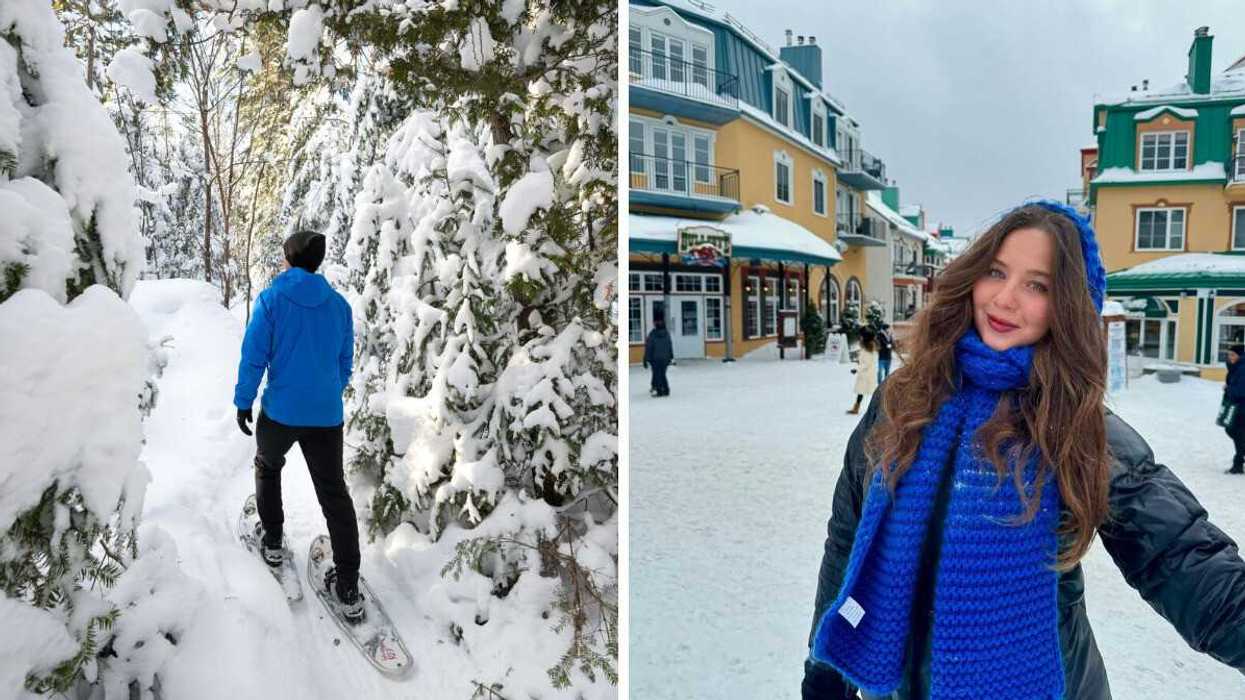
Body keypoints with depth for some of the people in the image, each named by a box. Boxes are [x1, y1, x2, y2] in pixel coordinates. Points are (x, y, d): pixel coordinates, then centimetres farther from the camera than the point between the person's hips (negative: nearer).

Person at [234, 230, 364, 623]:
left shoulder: (272, 300, -5)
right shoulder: (338, 304, 6)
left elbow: (253, 357, -8)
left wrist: (243, 401, 3)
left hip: (281, 411, -2)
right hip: (327, 415, 3)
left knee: (267, 466, 29)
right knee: (334, 494, 5)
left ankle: (272, 540, 37)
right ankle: (348, 589, 2)